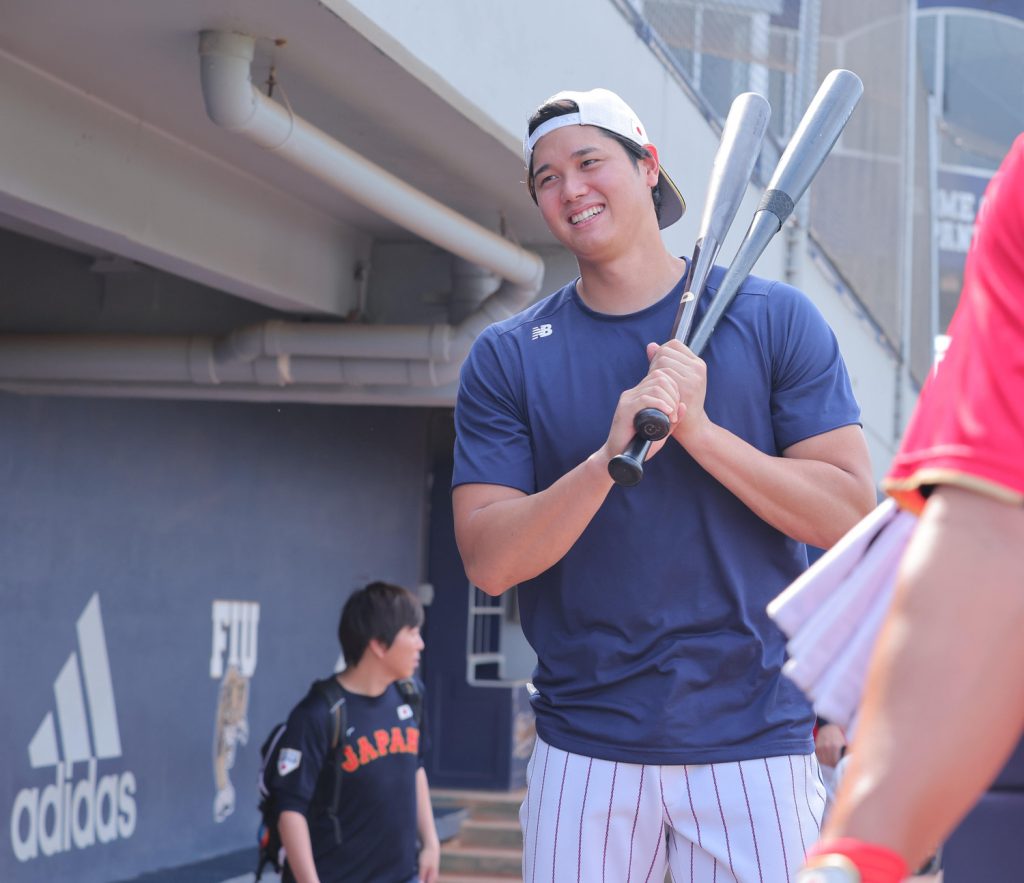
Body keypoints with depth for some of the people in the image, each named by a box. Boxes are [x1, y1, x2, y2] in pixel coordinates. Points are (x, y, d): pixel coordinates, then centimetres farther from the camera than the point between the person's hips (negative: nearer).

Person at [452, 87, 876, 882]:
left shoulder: (777, 321, 2)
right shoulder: (505, 358, 5)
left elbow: (850, 513, -4)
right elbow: (490, 563, -5)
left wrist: (699, 430, -15)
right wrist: (609, 457, -19)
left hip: (754, 740, -1)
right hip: (584, 752, 1)